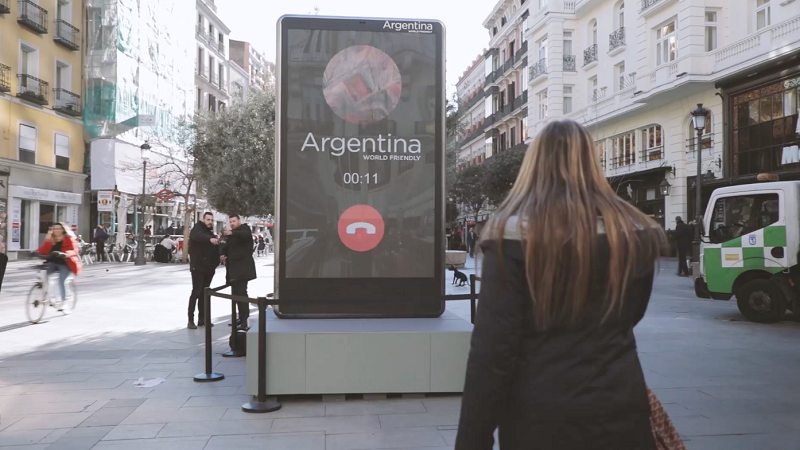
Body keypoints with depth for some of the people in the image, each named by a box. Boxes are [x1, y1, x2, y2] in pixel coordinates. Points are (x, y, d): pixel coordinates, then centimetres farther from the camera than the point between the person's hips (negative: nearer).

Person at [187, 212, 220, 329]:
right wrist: (210, 239, -49)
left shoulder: (211, 233, 18)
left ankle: (202, 319, 17)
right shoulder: (197, 228, -7)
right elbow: (198, 236, -31)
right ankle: (191, 320, -4)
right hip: (198, 266, -7)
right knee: (196, 292, -8)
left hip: (209, 267, 7)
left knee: (204, 293, 11)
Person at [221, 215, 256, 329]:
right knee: (236, 293, 12)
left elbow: (246, 235, -28)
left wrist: (232, 233, -44)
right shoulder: (231, 234, 22)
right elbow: (228, 247, 27)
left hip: (242, 266, -9)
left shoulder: (245, 228, -4)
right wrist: (224, 255, 5)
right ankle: (241, 318, 21)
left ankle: (244, 320, -16)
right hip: (234, 267, 9)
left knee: (241, 292, -15)